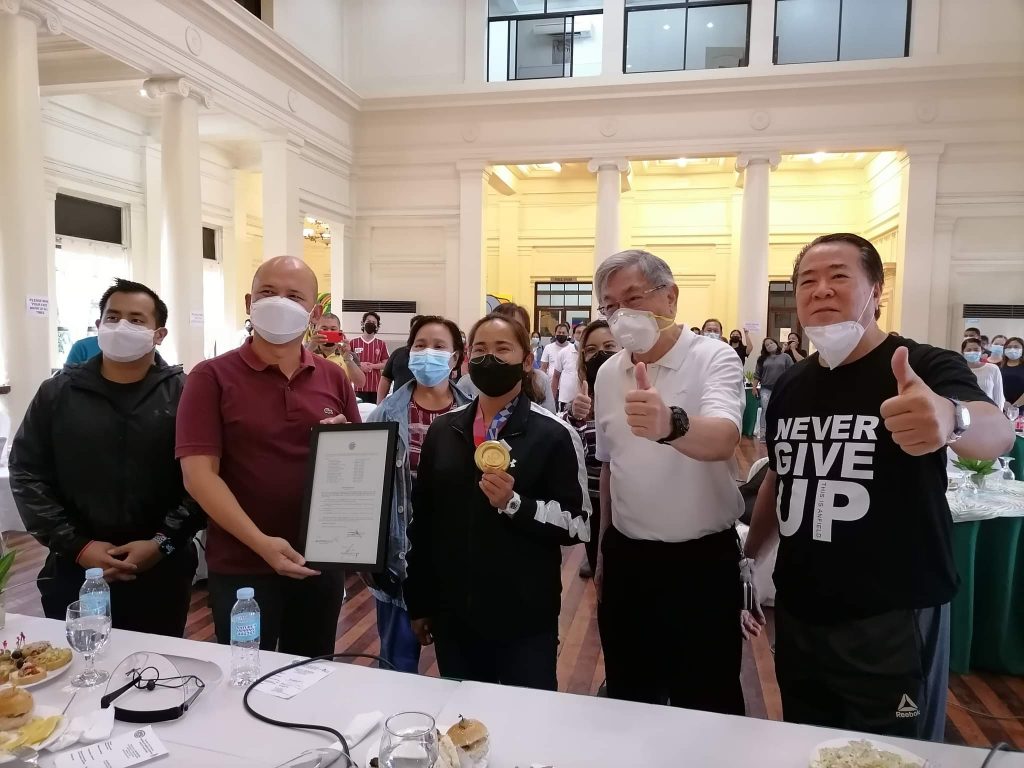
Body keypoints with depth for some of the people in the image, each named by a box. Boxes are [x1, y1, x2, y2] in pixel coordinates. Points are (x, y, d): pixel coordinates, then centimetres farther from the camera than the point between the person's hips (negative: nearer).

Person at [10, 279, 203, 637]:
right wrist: (76, 545, -7)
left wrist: (163, 543, -15)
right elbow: (27, 474, 2)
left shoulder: (182, 395, -4)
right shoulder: (58, 392, 3)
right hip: (74, 570, 2)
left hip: (161, 571, -1)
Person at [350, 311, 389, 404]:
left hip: (376, 387, 1)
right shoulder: (354, 342, 7)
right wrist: (360, 364, -9)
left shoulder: (381, 344, 8)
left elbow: (386, 364, 5)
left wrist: (372, 366, -11)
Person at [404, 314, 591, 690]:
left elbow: (578, 523, -10)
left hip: (525, 616, -3)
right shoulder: (443, 429, 4)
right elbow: (421, 518, 10)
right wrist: (418, 602, 11)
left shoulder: (554, 434, -8)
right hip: (452, 613, 4)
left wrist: (515, 504, -24)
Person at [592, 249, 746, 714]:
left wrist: (669, 425, -55)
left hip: (701, 560, -5)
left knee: (706, 709, 10)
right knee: (628, 699, 19)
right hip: (627, 558, 5)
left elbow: (723, 439, -34)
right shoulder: (608, 374, 3)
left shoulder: (714, 359, -14)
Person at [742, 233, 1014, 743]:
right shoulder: (789, 385, 3)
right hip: (798, 617, 5)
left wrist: (950, 418, -55)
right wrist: (748, 562, 13)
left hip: (893, 621, -5)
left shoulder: (928, 368, -12)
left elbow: (995, 434, -33)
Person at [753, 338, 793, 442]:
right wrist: (755, 387, 0)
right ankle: (763, 434, -3)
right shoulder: (763, 359, 9)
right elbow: (757, 375, 7)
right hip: (766, 389, 1)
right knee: (766, 411, -4)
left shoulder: (785, 357, 5)